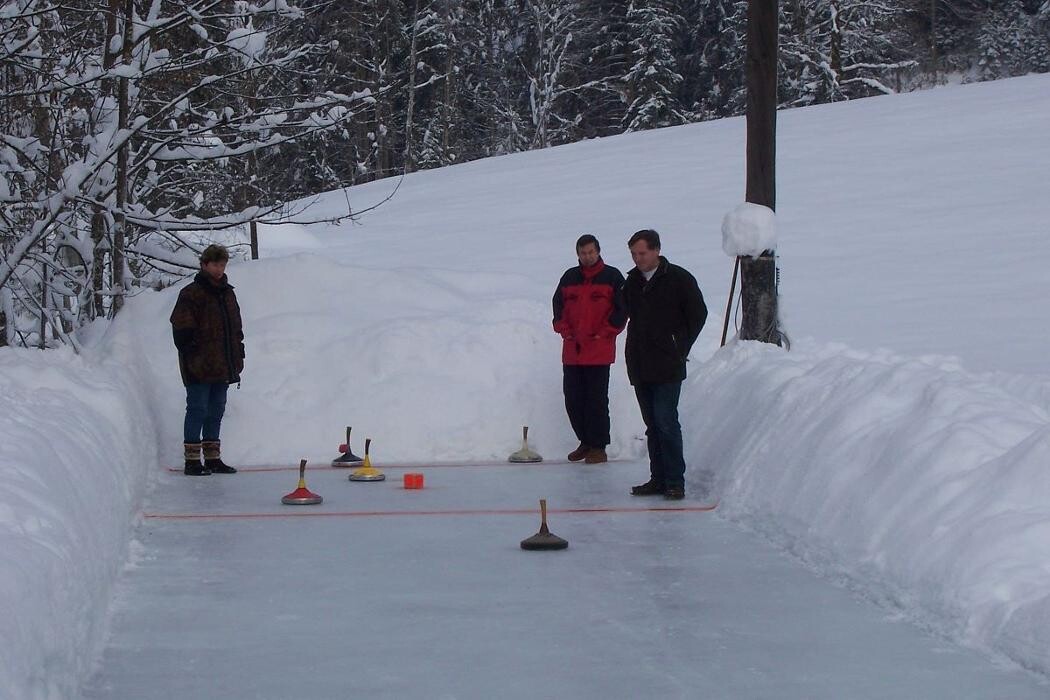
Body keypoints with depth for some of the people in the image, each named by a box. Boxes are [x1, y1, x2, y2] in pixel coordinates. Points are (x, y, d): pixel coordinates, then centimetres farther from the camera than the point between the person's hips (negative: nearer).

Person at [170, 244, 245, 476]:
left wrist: (238, 357, 17)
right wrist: (193, 357, -18)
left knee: (216, 412, 12)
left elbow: (236, 329, 22)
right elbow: (182, 330, -13)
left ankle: (213, 458, 19)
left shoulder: (227, 293, 15)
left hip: (222, 368, 8)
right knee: (198, 410, -5)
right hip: (200, 368, -7)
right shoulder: (191, 294, -9)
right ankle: (192, 461, -1)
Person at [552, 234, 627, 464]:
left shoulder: (612, 277, 0)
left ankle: (598, 447, 1)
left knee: (597, 399, -5)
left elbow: (622, 308, -2)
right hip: (572, 350, 5)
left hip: (599, 351, -5)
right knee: (573, 399, 6)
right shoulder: (569, 277, 13)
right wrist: (565, 330, 2)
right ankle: (586, 442, 18)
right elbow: (558, 305, 16)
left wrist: (604, 333, -8)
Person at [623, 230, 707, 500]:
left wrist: (680, 348, -1)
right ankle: (658, 479, 13)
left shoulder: (679, 279, -5)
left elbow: (698, 314, 0)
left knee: (665, 421, -12)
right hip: (639, 365, 6)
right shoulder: (632, 281, 11)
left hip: (667, 366, -6)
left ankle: (675, 481, -8)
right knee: (652, 424, 8)